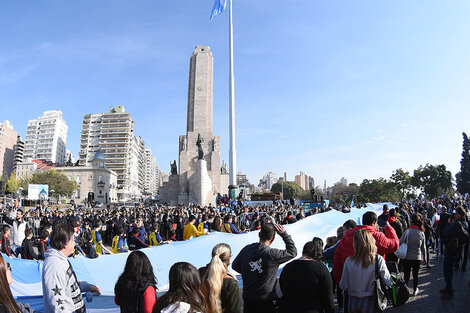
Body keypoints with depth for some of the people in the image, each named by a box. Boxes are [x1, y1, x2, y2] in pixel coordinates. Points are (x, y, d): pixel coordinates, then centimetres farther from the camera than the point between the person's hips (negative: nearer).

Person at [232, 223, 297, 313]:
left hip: (248, 298, 4)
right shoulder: (272, 254, -21)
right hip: (267, 301, -4)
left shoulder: (246, 249, -7)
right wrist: (284, 234, -3)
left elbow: (235, 266, 7)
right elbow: (292, 252, -5)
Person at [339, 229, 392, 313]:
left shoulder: (349, 261, -13)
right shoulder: (378, 260, -15)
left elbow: (343, 286, -5)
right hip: (370, 302, -1)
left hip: (352, 302, 1)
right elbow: (388, 282, -8)